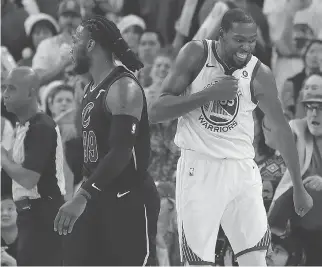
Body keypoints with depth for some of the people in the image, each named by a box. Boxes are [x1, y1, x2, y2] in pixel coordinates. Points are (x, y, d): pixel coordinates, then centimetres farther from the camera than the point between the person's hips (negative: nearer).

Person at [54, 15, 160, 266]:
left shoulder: (123, 88, -17)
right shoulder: (93, 88, 13)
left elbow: (122, 151, -26)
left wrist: (83, 196, -31)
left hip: (129, 200, -9)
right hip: (98, 197, 9)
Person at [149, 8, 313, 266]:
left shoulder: (260, 75, -3)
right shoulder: (196, 54, -7)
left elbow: (281, 128, 10)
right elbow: (155, 112, -11)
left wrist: (299, 187, 13)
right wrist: (209, 94, -21)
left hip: (242, 170, 2)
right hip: (199, 168, -2)